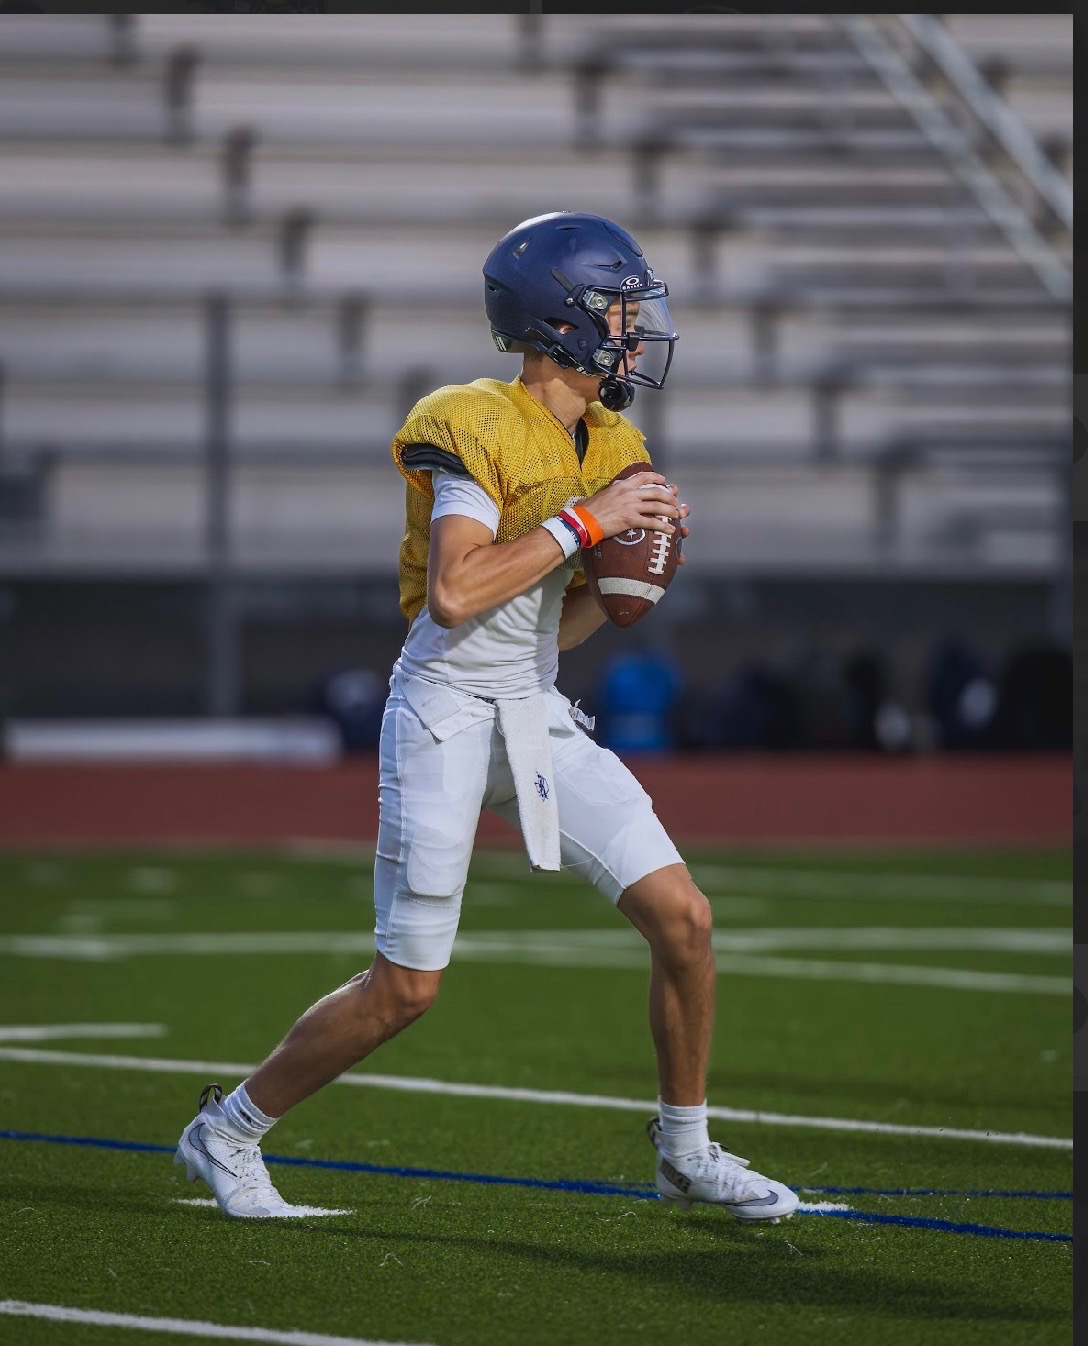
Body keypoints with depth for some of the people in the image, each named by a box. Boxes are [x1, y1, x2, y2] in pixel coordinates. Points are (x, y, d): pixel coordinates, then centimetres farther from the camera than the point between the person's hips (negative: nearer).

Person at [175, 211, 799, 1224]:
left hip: (537, 713, 7)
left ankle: (685, 1151, 14)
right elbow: (455, 594, -26)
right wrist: (580, 522, -22)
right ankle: (227, 1131, 16)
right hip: (447, 711, -7)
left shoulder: (604, 447, 9)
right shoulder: (481, 430, -16)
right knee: (405, 988, -3)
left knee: (681, 917, -3)